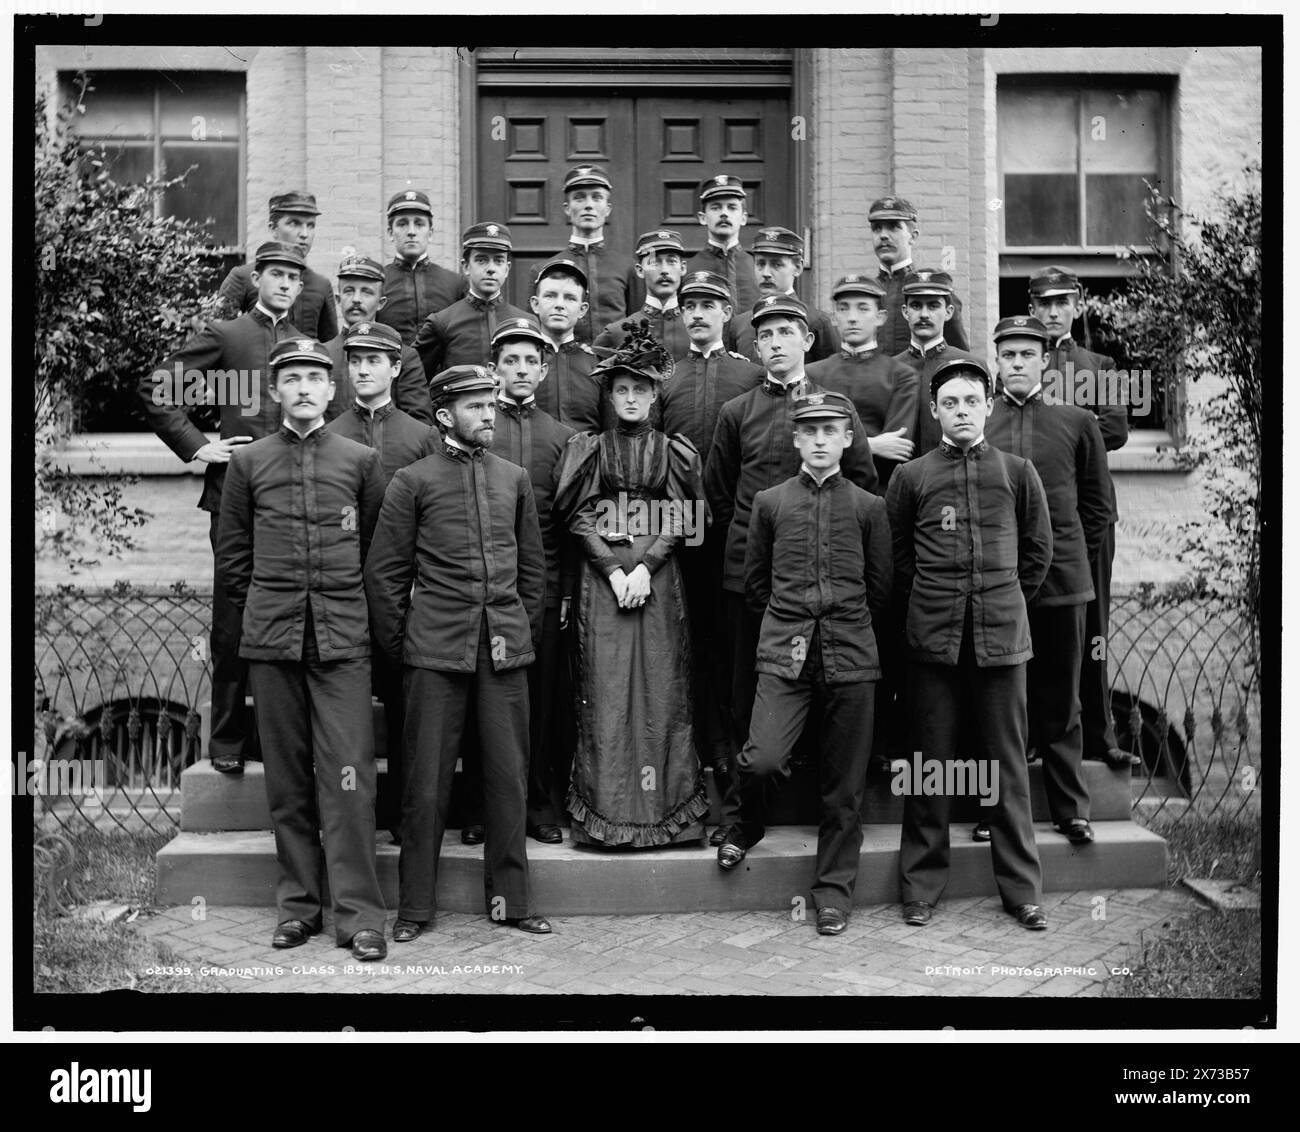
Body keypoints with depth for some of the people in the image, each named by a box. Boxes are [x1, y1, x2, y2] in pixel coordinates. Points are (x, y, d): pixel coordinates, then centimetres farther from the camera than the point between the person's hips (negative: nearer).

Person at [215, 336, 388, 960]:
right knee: (287, 777, 6)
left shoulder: (362, 459, 7)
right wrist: (261, 609, 11)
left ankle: (358, 914, -2)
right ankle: (298, 903, 16)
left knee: (348, 775, -6)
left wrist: (354, 607, 10)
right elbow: (231, 551, 16)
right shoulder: (247, 462, 10)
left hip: (343, 639, -1)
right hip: (271, 639, 2)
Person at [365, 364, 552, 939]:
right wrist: (397, 646, 2)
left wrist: (526, 631, 12)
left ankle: (510, 898, 18)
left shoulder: (514, 478, 12)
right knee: (426, 779, 2)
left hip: (505, 648, 3)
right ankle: (415, 905, 14)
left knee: (509, 774, 6)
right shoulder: (412, 481, 1)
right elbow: (384, 572, 3)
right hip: (436, 649, -3)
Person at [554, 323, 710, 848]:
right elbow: (580, 517, 1)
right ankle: (606, 812, 1)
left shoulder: (674, 451, 9)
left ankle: (662, 808, 6)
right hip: (600, 578, 0)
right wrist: (613, 570, -11)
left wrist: (645, 567, -11)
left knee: (660, 690, -1)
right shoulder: (590, 449, 8)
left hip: (658, 578, 1)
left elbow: (680, 520, 2)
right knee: (603, 691, -4)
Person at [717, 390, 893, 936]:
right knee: (762, 758, -17)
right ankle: (748, 824, 17)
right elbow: (755, 581, 15)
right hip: (784, 652, 0)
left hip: (850, 656, 0)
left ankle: (834, 890, 19)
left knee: (844, 784, 4)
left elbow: (879, 589, 12)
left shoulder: (869, 507, 7)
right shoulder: (770, 502, 8)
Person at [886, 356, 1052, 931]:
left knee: (1008, 761, 5)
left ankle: (1022, 888, 15)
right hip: (933, 638, 0)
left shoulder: (1017, 472, 7)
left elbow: (1038, 550, 14)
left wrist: (1006, 603, 13)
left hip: (1002, 635, 1)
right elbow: (897, 558, 11)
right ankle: (922, 885, 15)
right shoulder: (910, 475, 5)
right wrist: (926, 608, 10)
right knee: (932, 760, 4)